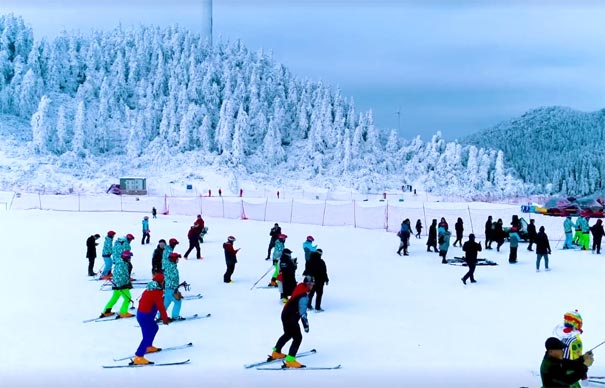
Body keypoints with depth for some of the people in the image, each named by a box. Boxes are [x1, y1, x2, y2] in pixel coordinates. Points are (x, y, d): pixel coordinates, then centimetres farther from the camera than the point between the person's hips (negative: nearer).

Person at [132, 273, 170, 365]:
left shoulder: (149, 290, 11)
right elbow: (161, 307, -19)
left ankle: (148, 347, 44)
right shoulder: (157, 292, -18)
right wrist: (165, 319, -9)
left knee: (154, 328, 30)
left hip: (140, 313, 10)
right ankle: (138, 358, -18)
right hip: (146, 317, -10)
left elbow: (141, 301, 21)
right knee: (147, 337, -12)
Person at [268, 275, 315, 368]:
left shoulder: (300, 287, 3)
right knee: (298, 338, -9)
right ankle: (290, 360, -12)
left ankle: (276, 352, 43)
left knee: (288, 334, 28)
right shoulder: (304, 296, -26)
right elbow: (302, 312, -32)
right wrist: (306, 324, -34)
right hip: (290, 318, -10)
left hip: (286, 314, 10)